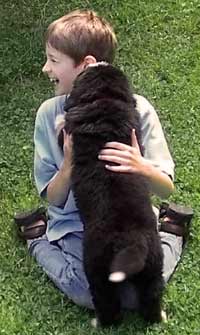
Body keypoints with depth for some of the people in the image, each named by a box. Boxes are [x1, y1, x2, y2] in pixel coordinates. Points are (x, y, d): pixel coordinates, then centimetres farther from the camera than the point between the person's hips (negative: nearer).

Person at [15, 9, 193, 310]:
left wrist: (142, 168, -34)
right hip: (75, 224, 1)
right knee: (88, 292, -25)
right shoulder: (49, 113, -9)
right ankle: (39, 240, 7)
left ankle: (170, 233, 10)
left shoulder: (136, 108, -14)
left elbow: (166, 188, -11)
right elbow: (53, 198, -4)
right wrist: (69, 164, -26)